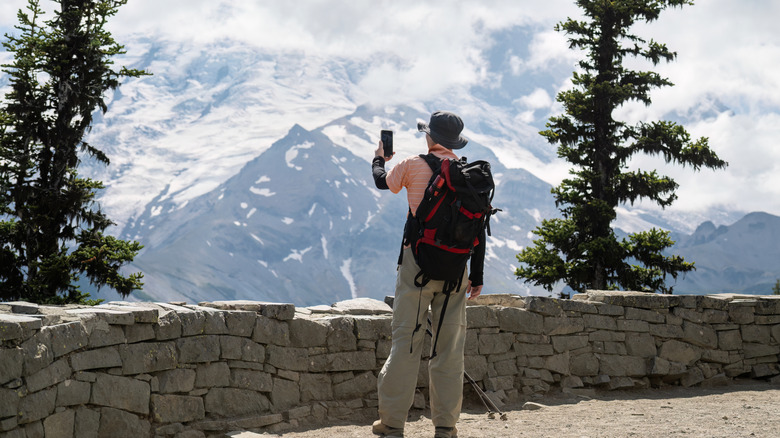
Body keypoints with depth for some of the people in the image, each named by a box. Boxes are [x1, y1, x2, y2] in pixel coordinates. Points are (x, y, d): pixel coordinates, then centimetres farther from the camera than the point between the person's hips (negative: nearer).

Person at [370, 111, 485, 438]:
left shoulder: (413, 165, -3)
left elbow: (382, 181, 16)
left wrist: (379, 157, 38)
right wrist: (477, 276, 10)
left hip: (418, 261, -3)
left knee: (406, 338, 0)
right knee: (450, 344, 7)